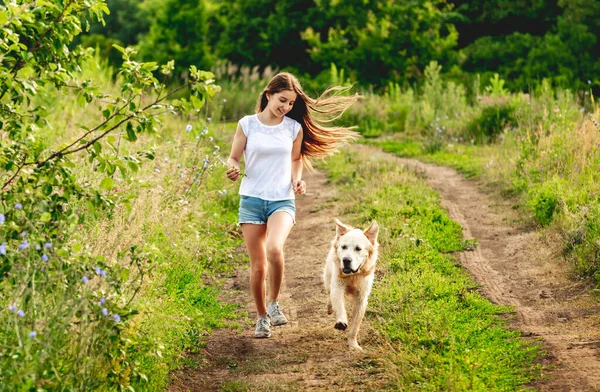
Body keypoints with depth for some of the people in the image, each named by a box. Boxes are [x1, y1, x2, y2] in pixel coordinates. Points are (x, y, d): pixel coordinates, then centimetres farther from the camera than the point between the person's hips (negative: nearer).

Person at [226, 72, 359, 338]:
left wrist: (297, 179, -2)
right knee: (257, 264, 2)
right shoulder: (247, 124, -1)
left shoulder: (294, 128, 3)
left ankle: (273, 303, -6)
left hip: (282, 200, 0)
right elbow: (233, 158, 6)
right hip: (251, 199, 0)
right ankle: (261, 317, 22)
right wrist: (232, 171, -16)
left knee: (274, 249, -28)